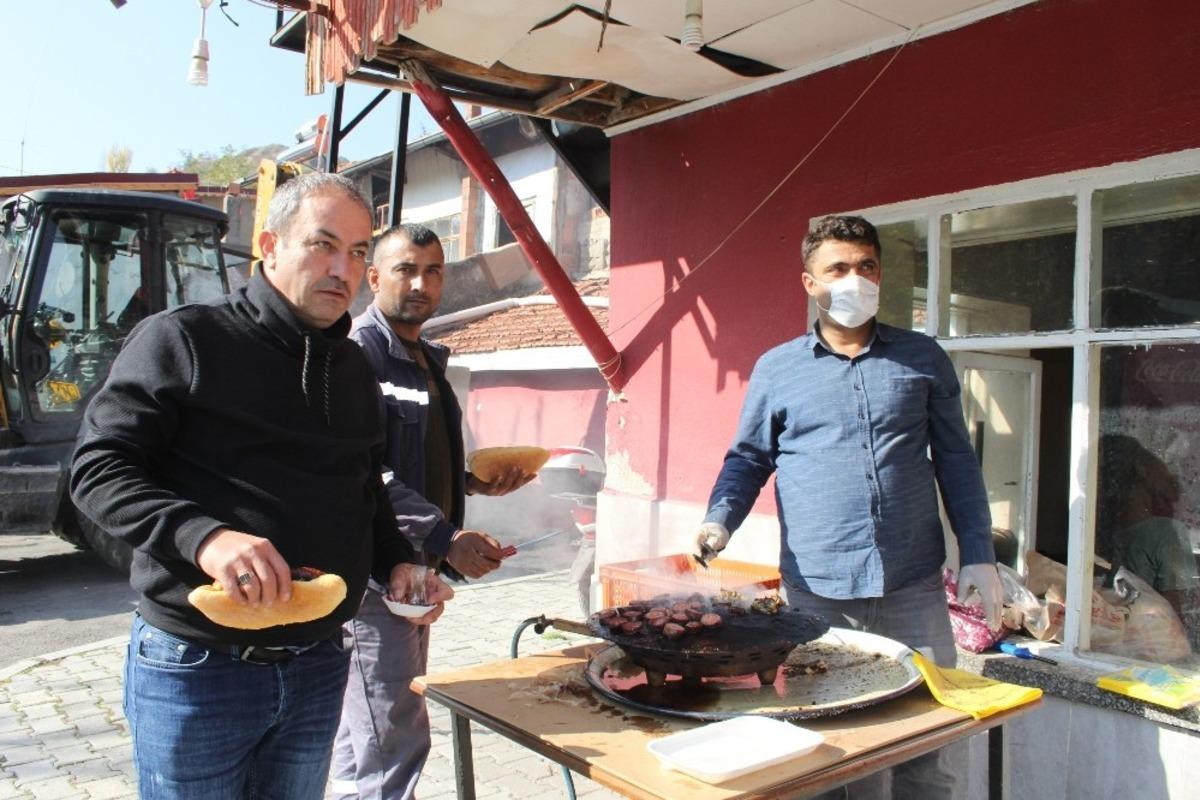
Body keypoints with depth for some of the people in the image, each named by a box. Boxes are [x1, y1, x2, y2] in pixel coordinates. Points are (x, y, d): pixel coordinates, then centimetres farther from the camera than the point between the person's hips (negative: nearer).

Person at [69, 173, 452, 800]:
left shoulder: (354, 370, 11)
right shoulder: (182, 340, -8)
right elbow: (98, 470, -13)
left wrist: (396, 562, 0)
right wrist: (203, 536, -30)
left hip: (317, 668, 6)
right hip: (195, 668, -5)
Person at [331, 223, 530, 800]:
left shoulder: (428, 361, 16)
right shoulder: (357, 354, -13)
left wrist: (476, 482, 12)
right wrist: (445, 537, -28)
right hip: (370, 571, -9)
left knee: (367, 737, 19)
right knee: (395, 740, -6)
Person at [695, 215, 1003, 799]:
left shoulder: (923, 359, 8)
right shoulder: (775, 369, 6)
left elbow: (955, 460, 10)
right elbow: (747, 459, 7)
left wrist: (979, 555, 4)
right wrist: (719, 520, -11)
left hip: (914, 587, 1)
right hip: (815, 589, 0)